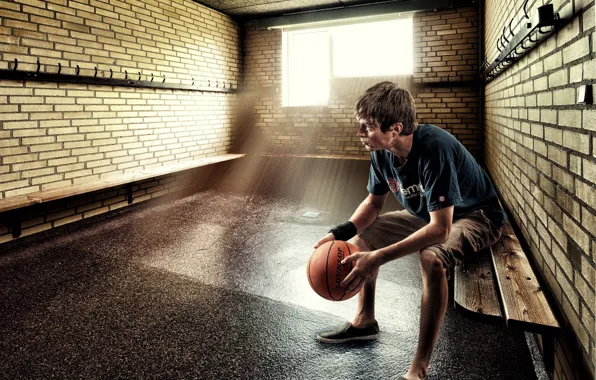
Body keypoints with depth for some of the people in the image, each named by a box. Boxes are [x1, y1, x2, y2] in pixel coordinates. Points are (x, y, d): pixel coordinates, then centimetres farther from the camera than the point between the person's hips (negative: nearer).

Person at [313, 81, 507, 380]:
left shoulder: (434, 149, -36)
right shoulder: (381, 151, -14)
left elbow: (440, 229, -39)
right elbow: (373, 202, 1)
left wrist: (378, 258, -42)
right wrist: (338, 234, -15)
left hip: (475, 216, -7)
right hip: (427, 213, 8)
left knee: (432, 259, -37)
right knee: (363, 237, 3)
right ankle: (365, 321, 19)